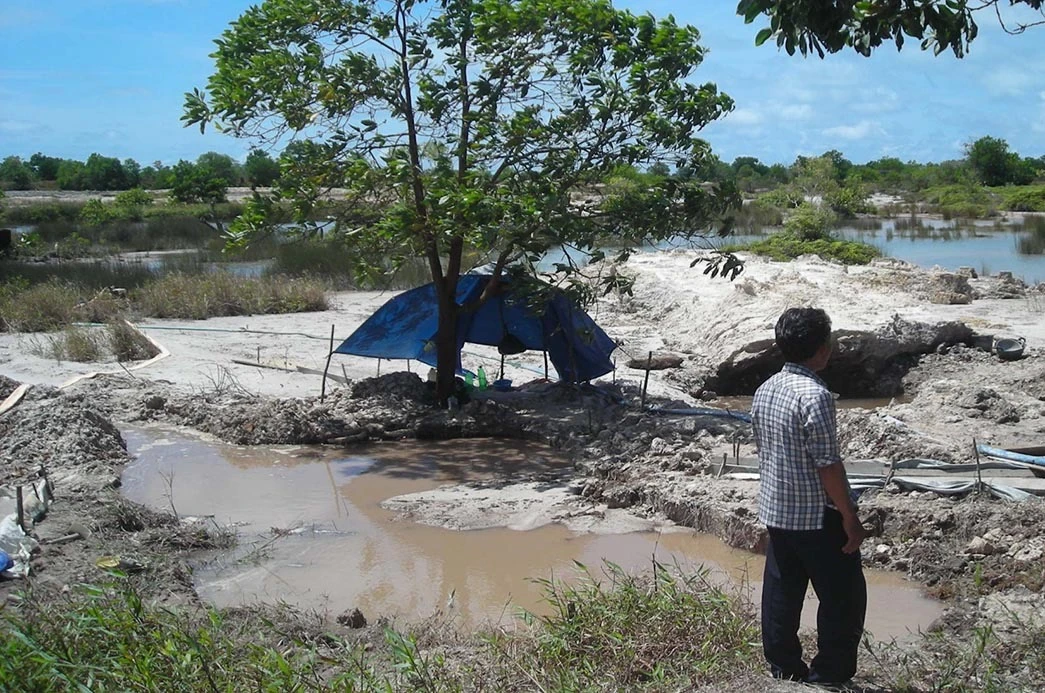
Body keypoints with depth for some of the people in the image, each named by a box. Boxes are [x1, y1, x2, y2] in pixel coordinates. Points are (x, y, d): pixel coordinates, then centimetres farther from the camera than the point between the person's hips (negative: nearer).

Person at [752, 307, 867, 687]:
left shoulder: (765, 390, 4)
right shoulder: (815, 395, -22)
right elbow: (827, 464, -21)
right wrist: (850, 517, -14)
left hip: (774, 511, 8)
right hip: (816, 517, -8)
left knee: (781, 594, 14)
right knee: (844, 598, 5)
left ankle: (784, 671, 22)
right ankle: (830, 677, 10)